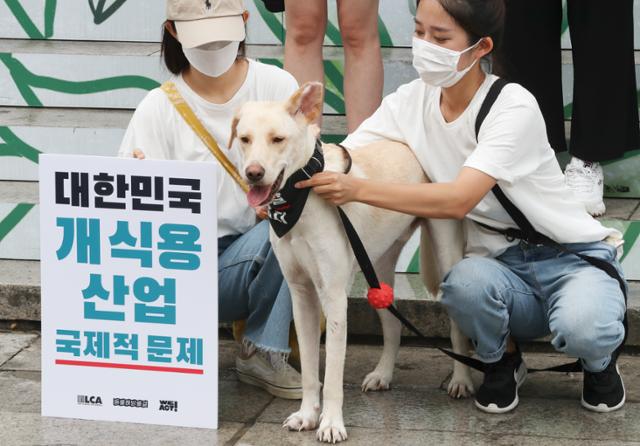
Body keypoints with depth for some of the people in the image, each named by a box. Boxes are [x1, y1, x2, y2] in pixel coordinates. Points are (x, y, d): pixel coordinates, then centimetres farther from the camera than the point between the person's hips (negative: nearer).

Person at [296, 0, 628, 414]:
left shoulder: (514, 107, -20)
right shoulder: (412, 102, -2)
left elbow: (459, 200, -32)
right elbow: (340, 160, -7)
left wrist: (357, 189, -40)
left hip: (572, 255, -3)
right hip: (501, 266, 4)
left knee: (583, 329, -36)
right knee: (465, 282, -34)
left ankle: (600, 360, 4)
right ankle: (503, 360, 1)